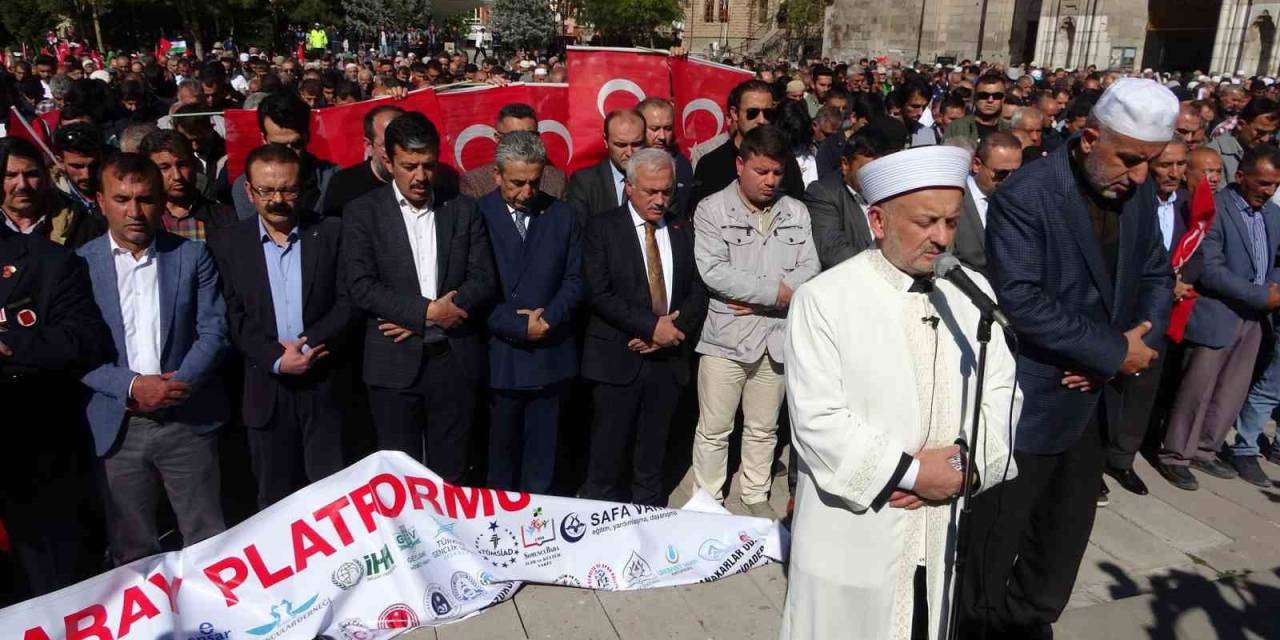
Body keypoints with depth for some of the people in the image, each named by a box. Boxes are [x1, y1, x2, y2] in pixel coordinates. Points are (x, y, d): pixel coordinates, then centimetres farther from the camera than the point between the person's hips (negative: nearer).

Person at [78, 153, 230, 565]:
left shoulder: (192, 256, 3)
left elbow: (214, 329, -2)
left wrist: (178, 382, -15)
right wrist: (132, 387, -14)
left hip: (188, 420, 0)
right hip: (119, 427, 1)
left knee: (208, 542, 7)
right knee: (132, 550, 12)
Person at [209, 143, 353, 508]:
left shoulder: (330, 233, 2)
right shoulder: (228, 244, 4)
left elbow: (347, 301, -3)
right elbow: (234, 317, -1)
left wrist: (308, 344, -15)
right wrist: (276, 359, -14)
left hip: (325, 386, -1)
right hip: (267, 390, 1)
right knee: (275, 501, 11)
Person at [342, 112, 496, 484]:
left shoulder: (463, 209, 6)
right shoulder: (363, 212, 1)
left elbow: (484, 280, -1)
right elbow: (361, 287, -8)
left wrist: (418, 322, -9)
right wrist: (426, 311, -16)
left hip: (455, 359, 2)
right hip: (394, 362, -1)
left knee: (450, 473, 10)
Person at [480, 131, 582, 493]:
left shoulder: (563, 216, 6)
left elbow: (574, 280, 5)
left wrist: (547, 318, -11)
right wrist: (519, 326, -14)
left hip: (551, 355, 2)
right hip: (497, 356, -2)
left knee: (541, 454, 10)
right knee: (500, 452, 9)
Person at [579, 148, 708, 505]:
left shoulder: (683, 231, 11)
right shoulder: (602, 228, -1)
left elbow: (698, 291, 8)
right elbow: (598, 293, -11)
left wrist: (674, 329, -10)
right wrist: (651, 326, -16)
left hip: (669, 358, 3)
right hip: (618, 358, -3)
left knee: (653, 455, 12)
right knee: (608, 454, 3)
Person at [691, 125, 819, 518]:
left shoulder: (796, 213, 7)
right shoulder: (712, 209, -5)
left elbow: (809, 269, -1)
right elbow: (714, 271, -16)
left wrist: (754, 300, -14)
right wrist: (777, 291, -15)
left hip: (777, 336, 4)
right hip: (726, 336, -3)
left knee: (763, 428, 16)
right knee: (714, 429, 5)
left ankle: (756, 497, 32)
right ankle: (709, 502, 20)